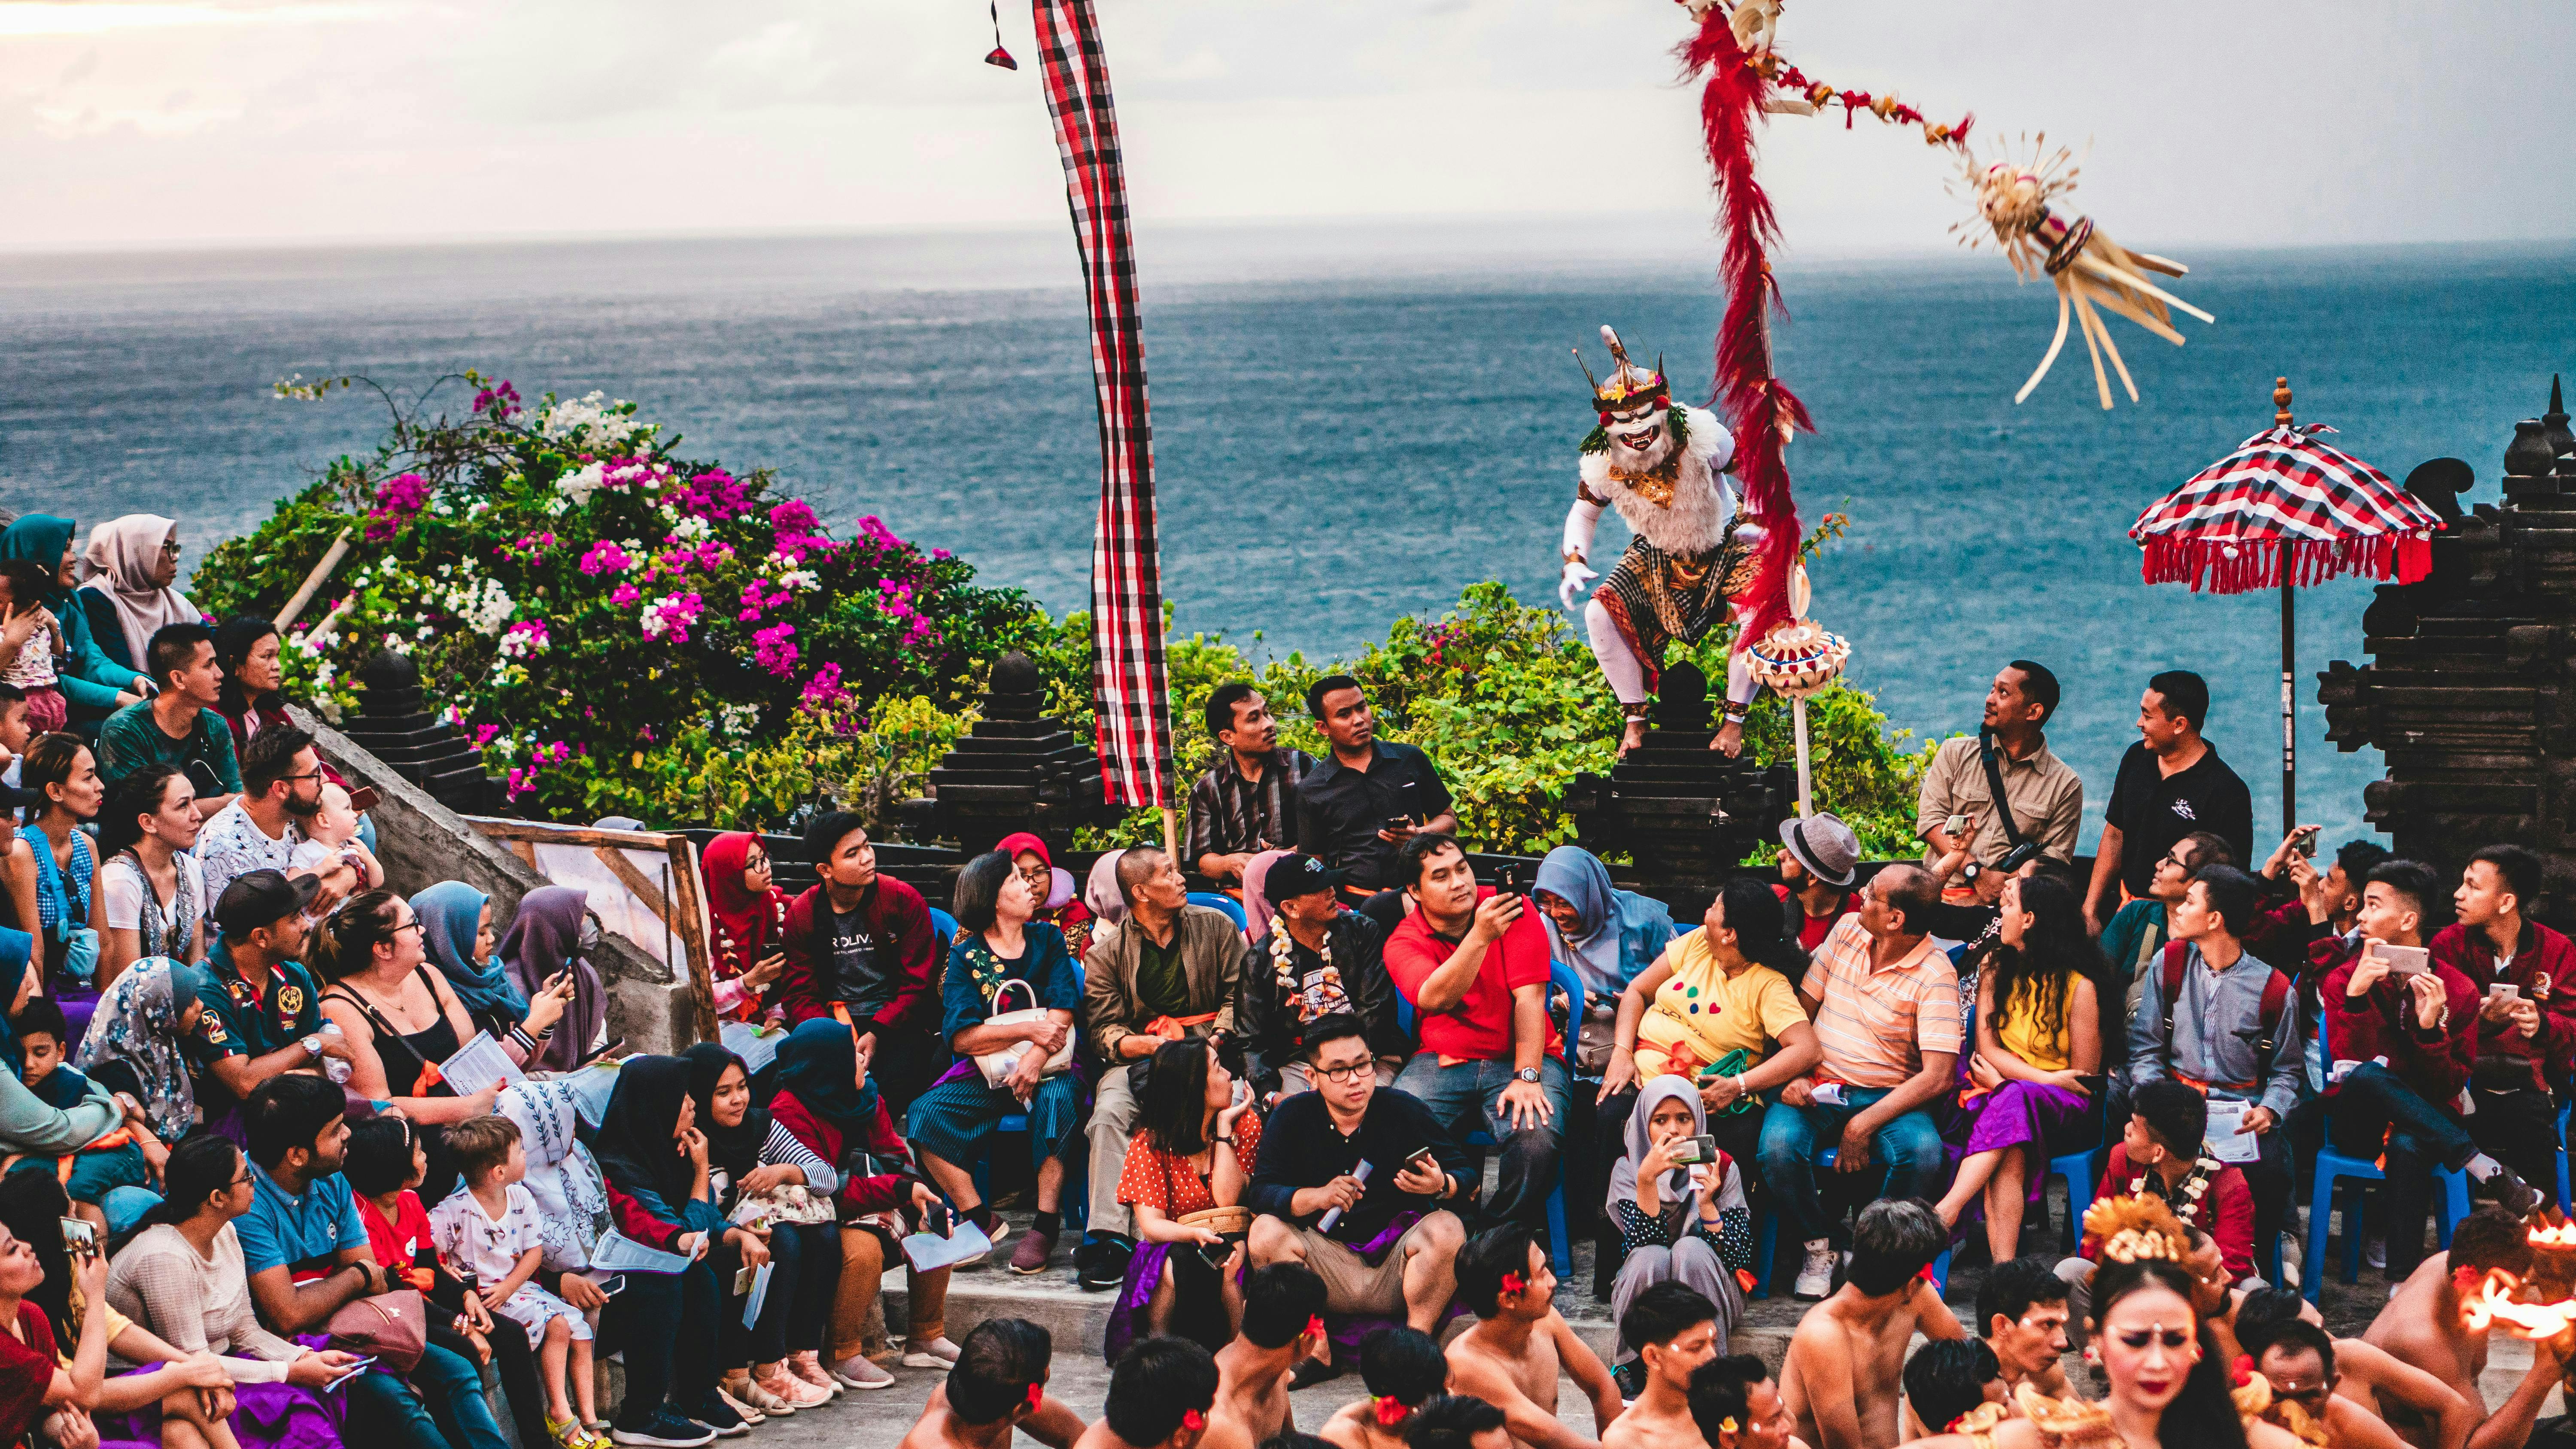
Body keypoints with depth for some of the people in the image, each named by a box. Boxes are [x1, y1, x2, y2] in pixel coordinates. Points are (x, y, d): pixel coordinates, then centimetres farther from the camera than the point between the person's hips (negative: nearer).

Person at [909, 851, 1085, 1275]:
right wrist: (1028, 1030, -18)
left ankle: (1046, 1225, -29)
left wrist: (1035, 1057, -23)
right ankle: (980, 1220, -18)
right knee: (924, 1114, -24)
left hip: (1046, 1066, -1)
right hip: (985, 1073, 1)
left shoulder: (1047, 940, 9)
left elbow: (1062, 1010, -5)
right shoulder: (966, 955, 4)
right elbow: (962, 1036, -8)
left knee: (1058, 1100, -35)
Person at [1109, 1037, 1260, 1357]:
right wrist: (1196, 1233, -36)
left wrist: (1224, 1126, -15)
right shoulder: (1151, 1141, -6)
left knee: (1227, 1270, -34)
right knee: (1177, 1265, -36)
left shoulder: (1245, 1123, -2)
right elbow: (1152, 1225, -14)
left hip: (1228, 1246, 1)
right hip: (1173, 1245, -1)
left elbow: (1227, 1199, -15)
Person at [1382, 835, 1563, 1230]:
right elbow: (1437, 999, -22)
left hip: (1520, 1056, -1)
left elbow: (1529, 997, -8)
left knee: (1536, 1143, -31)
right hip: (1444, 1061, 1)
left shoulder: (1513, 909, -2)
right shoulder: (1404, 942, -1)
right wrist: (1480, 937, -36)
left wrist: (1527, 1078, -19)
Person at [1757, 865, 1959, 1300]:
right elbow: (1801, 1008, 12)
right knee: (1778, 1145, -29)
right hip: (1817, 1087, 3)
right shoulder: (1848, 930, 5)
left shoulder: (1935, 976, -10)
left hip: (1888, 1096, -3)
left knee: (1924, 1152, -34)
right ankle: (1819, 1247, -3)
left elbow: (1938, 1075, -17)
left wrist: (1865, 1124, -22)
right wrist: (1794, 1075, -6)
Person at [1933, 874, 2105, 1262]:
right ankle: (2004, 1267, -51)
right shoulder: (1995, 971, 11)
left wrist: (2005, 1080, -6)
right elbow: (1987, 1051, 4)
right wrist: (2048, 1079, -13)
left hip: (2062, 1112, -3)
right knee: (2009, 1155, -33)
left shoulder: (2078, 986, -3)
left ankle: (1947, 1209, -51)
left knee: (2014, 1100, -38)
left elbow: (2083, 1077, -1)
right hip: (2000, 1099, 3)